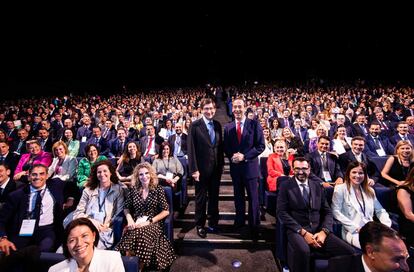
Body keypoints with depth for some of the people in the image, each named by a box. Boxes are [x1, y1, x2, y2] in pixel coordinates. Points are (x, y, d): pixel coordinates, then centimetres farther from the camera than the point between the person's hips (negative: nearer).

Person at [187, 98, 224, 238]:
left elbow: (220, 146, 10)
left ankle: (213, 223, 33)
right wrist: (194, 169, -16)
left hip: (216, 168, 4)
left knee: (214, 197, 16)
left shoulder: (217, 125, 6)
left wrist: (221, 164, 7)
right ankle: (200, 225, 28)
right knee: (201, 198, 11)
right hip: (202, 168, -4)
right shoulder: (195, 125, -9)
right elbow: (191, 149, -12)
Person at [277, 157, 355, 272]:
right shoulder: (285, 186, 2)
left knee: (349, 252, -18)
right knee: (303, 251, -36)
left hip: (318, 230, 4)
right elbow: (281, 212, -7)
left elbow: (327, 212, 12)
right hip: (296, 231, -4)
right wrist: (303, 232, -15)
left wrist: (324, 231, -7)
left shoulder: (317, 186, 14)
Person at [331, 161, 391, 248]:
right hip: (352, 232, -6)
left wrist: (386, 226, 1)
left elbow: (380, 211, 20)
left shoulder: (370, 191, 20)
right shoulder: (340, 189, 0)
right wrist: (355, 228, -10)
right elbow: (336, 212, -6)